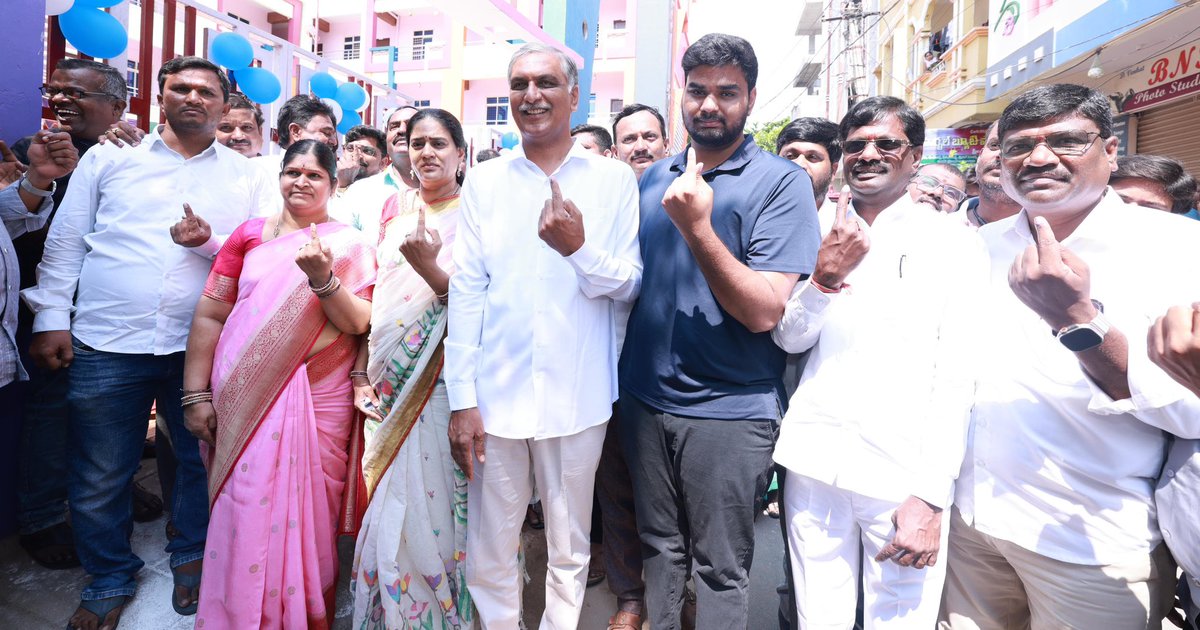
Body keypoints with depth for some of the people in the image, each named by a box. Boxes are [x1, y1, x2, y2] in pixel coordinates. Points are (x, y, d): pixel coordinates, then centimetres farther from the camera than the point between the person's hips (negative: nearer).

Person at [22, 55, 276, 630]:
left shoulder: (244, 177, 7)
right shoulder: (109, 157, 8)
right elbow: (66, 241, 6)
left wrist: (210, 243, -13)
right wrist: (51, 317, 0)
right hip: (105, 345, 0)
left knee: (202, 462, 12)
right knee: (99, 479, 9)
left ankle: (192, 558, 35)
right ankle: (110, 578, 31)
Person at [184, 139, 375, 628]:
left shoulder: (350, 246, 4)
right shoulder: (250, 234, 7)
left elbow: (358, 323, -6)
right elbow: (209, 314, 5)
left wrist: (322, 278, -22)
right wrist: (196, 394, 0)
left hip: (320, 399, -1)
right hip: (244, 399, 1)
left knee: (310, 512, 5)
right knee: (246, 512, 1)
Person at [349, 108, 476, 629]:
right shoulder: (396, 207, 11)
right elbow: (375, 293, 12)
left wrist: (428, 265, -26)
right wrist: (361, 372, 7)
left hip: (437, 381, -5)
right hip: (386, 378, 5)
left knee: (425, 503, -1)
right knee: (385, 503, 12)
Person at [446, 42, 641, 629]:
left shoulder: (615, 180, 1)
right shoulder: (484, 181, 5)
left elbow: (630, 285, 1)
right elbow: (466, 291, 2)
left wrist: (579, 249, -20)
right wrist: (461, 398, -3)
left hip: (576, 398, -1)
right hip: (496, 394, 1)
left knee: (569, 547, 14)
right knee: (489, 550, 12)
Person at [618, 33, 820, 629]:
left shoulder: (782, 183, -10)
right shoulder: (655, 178, 8)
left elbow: (765, 312, -19)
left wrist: (697, 227, -27)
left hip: (728, 409, -5)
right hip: (645, 396, 5)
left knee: (720, 567, 10)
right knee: (659, 544, 20)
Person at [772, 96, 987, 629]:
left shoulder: (955, 244, 0)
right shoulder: (819, 233, 9)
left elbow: (957, 380, -4)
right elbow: (789, 339, 5)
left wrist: (932, 496, -9)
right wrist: (826, 276, -13)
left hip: (904, 476, -2)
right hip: (814, 463, 3)